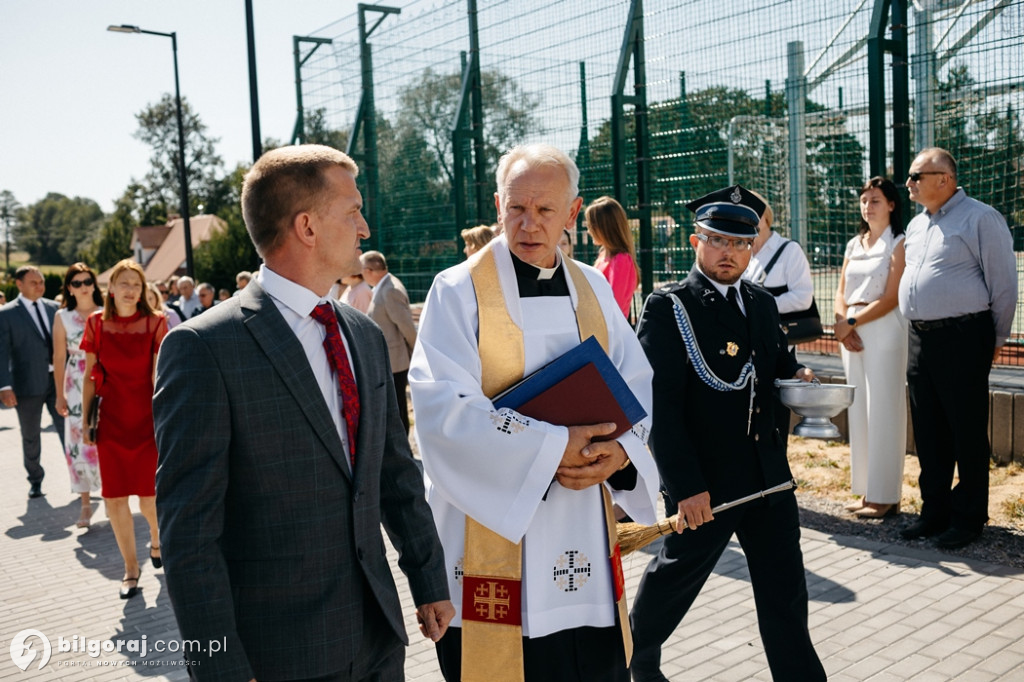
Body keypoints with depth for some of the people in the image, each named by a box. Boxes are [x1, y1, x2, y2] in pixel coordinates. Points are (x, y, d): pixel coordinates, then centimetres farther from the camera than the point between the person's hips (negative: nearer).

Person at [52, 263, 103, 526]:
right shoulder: (62, 317, 2)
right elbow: (59, 357, 4)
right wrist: (60, 395, 2)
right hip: (77, 388, 1)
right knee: (78, 444, 0)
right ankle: (86, 505, 10)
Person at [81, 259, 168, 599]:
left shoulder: (155, 322, -5)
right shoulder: (97, 323, 2)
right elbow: (90, 376, 7)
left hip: (147, 418, -2)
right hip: (112, 420, 2)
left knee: (149, 496, 2)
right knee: (114, 496, 4)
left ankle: (157, 538, 35)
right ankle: (130, 565, 19)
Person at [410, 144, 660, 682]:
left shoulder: (593, 290, 8)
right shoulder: (458, 292, -7)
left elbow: (637, 389, 7)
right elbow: (442, 408, -18)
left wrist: (619, 450, -13)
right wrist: (553, 447, -22)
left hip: (585, 534, 5)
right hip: (494, 522, -4)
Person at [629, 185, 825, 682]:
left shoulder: (762, 304, 11)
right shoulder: (667, 309, -10)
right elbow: (660, 406, -16)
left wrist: (796, 375, 1)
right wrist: (686, 486, -20)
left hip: (767, 471, 6)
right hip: (705, 480, -5)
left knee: (784, 587, 10)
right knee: (675, 575, 13)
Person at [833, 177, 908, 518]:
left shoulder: (898, 244, -3)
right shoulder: (854, 244, 16)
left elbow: (891, 298, -11)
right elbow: (841, 292, 13)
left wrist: (851, 323, -13)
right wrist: (842, 324, -5)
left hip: (884, 332, -6)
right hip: (851, 333, 6)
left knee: (883, 412, -4)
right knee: (858, 410, 7)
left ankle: (885, 496, 4)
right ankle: (867, 490, 16)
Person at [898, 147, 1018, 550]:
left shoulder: (979, 218, -7)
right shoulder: (916, 226, 16)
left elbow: (1004, 283, -6)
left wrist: (996, 339, -1)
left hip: (962, 339, -7)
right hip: (919, 339, 7)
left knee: (967, 433, 1)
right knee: (928, 432, 12)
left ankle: (968, 518, 12)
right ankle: (934, 511, 23)